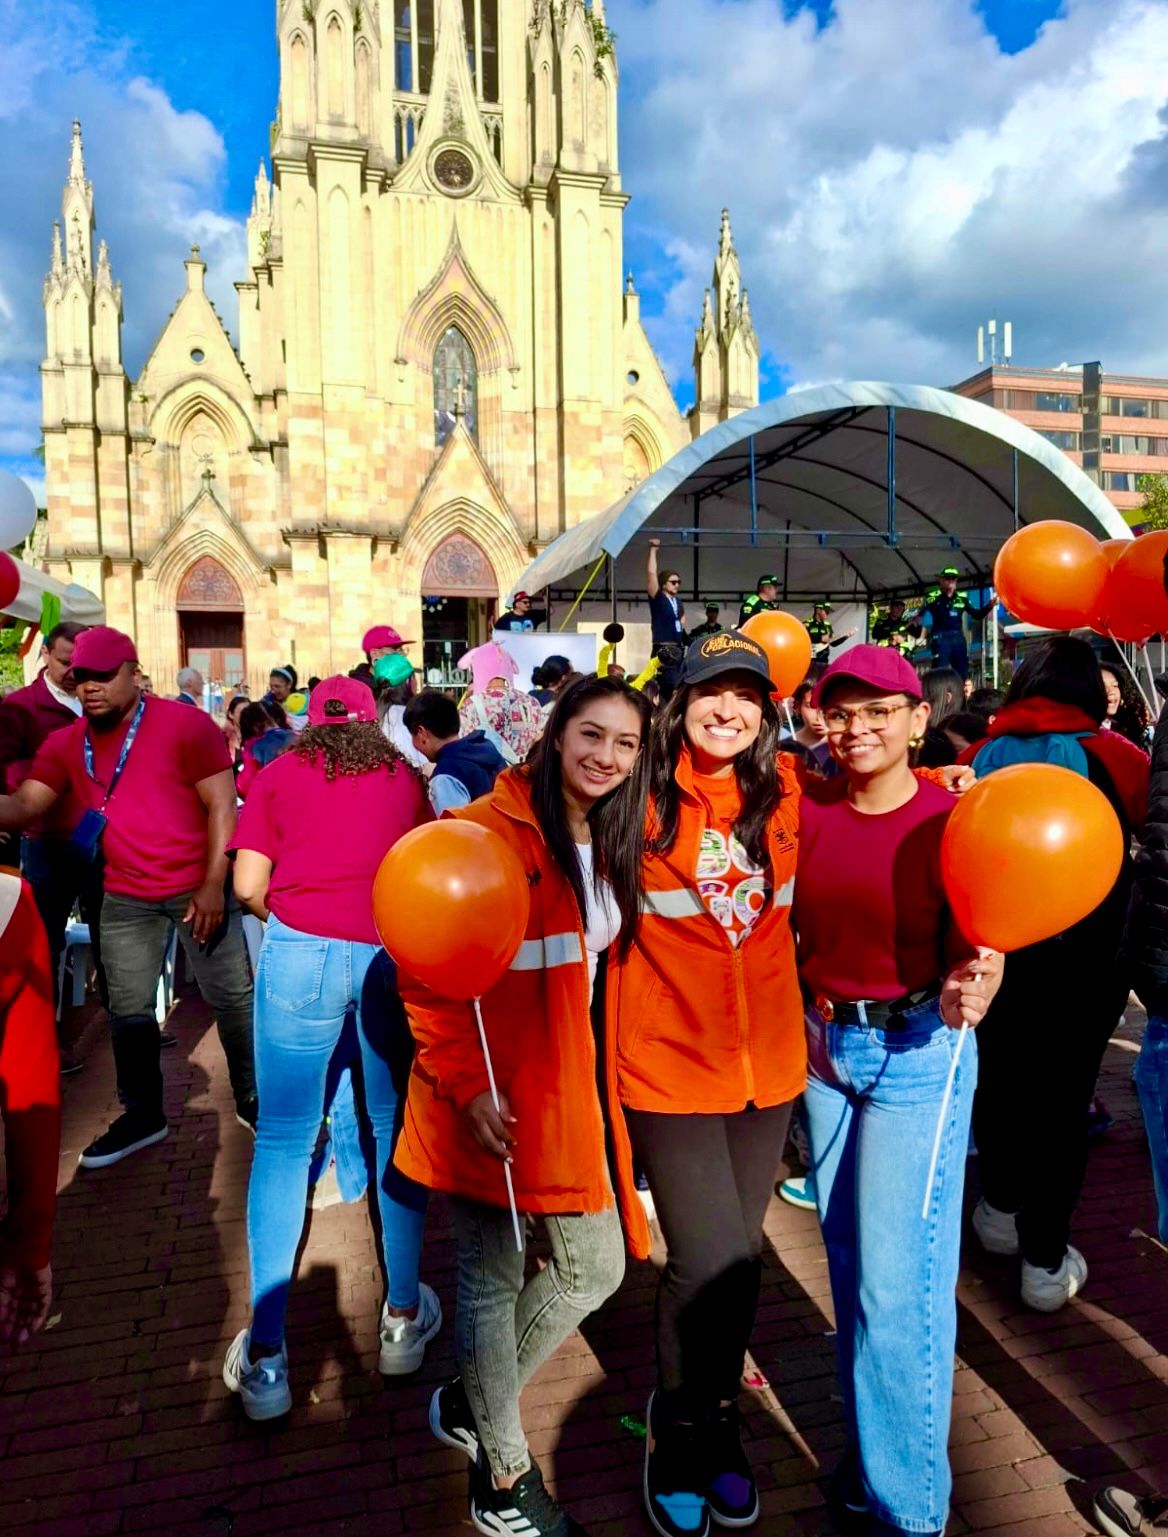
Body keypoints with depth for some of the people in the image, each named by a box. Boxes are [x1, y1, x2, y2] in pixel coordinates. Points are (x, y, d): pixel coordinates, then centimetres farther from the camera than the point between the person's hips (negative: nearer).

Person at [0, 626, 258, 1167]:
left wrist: (213, 885, -17)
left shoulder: (185, 724, -13)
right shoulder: (64, 744, 4)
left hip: (198, 888, -4)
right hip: (125, 898, 5)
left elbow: (222, 805, -14)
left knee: (232, 996, 5)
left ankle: (251, 1098, 25)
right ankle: (142, 1115, 31)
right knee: (128, 1010, 14)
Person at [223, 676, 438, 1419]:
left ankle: (265, 1355, 14)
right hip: (395, 954, 1)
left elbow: (248, 885, 6)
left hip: (301, 955, -1)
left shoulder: (278, 774, 12)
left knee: (284, 1140, 10)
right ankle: (404, 1317, 28)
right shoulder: (404, 774, 15)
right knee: (397, 1130, 16)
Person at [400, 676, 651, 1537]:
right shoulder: (490, 830, -16)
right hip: (489, 1098, -7)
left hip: (565, 1087, 7)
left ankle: (472, 1403, 39)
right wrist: (465, 1083, -19)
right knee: (495, 1277, 10)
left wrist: (596, 1067, 6)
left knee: (596, 1268, 15)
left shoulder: (616, 843, 7)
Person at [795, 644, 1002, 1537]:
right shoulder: (807, 814, -1)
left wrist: (967, 996, -32)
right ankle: (866, 1454, 39)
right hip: (823, 1045, 5)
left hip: (917, 1051, -4)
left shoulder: (950, 820, -13)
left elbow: (979, 951, -14)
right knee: (849, 1264, 18)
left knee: (898, 1281, 1)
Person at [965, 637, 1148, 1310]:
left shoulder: (984, 755, -1)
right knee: (1064, 1097, 6)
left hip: (995, 951, 3)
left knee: (1002, 1075, 19)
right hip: (1084, 959, -3)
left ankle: (1001, 1210, 39)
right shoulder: (1115, 756, -10)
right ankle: (1045, 1261, 16)